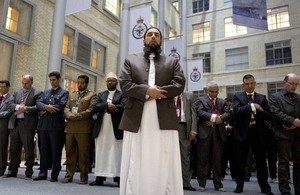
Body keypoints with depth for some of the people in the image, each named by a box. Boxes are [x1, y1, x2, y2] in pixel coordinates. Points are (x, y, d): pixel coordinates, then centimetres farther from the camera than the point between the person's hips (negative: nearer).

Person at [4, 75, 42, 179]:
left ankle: (28, 172, 8)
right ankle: (12, 171, 23)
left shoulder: (37, 93, -2)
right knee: (14, 148, 11)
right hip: (15, 123, 6)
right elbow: (11, 105, 10)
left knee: (28, 148, -2)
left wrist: (25, 108, -15)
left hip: (28, 124, -6)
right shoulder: (17, 92, 17)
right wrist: (18, 106, -9)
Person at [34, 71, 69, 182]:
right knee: (43, 150, 9)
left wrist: (46, 110, -5)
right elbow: (38, 103, 6)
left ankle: (55, 175, 7)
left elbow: (61, 106, -11)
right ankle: (43, 173, 19)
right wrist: (46, 106, -15)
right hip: (43, 125, 5)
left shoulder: (64, 93, 4)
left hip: (56, 125, -5)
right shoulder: (45, 92, 21)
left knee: (56, 151, 0)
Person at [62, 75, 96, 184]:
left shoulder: (92, 95, 6)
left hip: (83, 128, -5)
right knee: (70, 152, 8)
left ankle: (84, 177, 7)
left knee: (83, 153, -1)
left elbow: (91, 110, -6)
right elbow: (66, 108, 12)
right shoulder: (72, 95, 22)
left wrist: (79, 116, -15)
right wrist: (70, 115, -8)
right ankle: (69, 175, 17)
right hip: (70, 127, 5)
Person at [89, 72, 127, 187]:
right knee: (101, 153, 6)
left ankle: (118, 178, 2)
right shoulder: (101, 94, 17)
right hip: (101, 128, 4)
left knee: (116, 154, -1)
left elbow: (123, 107, -12)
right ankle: (99, 177, 12)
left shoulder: (122, 94, 6)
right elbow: (95, 108, 1)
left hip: (116, 128, -3)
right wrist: (107, 105, -15)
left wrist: (107, 108, -9)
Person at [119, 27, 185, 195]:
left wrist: (156, 92, -9)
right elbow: (125, 84, 4)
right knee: (136, 166, 4)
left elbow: (179, 85, 4)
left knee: (165, 166, 1)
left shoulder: (172, 62, 19)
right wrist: (147, 91, -10)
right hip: (136, 119, 1)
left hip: (165, 119, 0)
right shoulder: (131, 61, 19)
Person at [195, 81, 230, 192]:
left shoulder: (222, 102, 17)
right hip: (204, 132, -3)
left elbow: (227, 114, 3)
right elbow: (200, 112, -10)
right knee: (203, 159, 1)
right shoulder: (201, 100, 7)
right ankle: (202, 184, 9)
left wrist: (219, 119, -16)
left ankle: (218, 184, 15)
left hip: (218, 132, 3)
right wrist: (214, 117, -18)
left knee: (217, 159, 7)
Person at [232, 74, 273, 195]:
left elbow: (268, 116, 0)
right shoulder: (238, 97, 1)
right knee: (240, 161, 8)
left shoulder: (262, 98, 8)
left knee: (261, 161, 8)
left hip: (258, 132, 2)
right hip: (242, 133, -1)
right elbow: (236, 111, -16)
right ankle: (239, 185, 22)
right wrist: (251, 106, -21)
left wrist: (258, 111, -16)